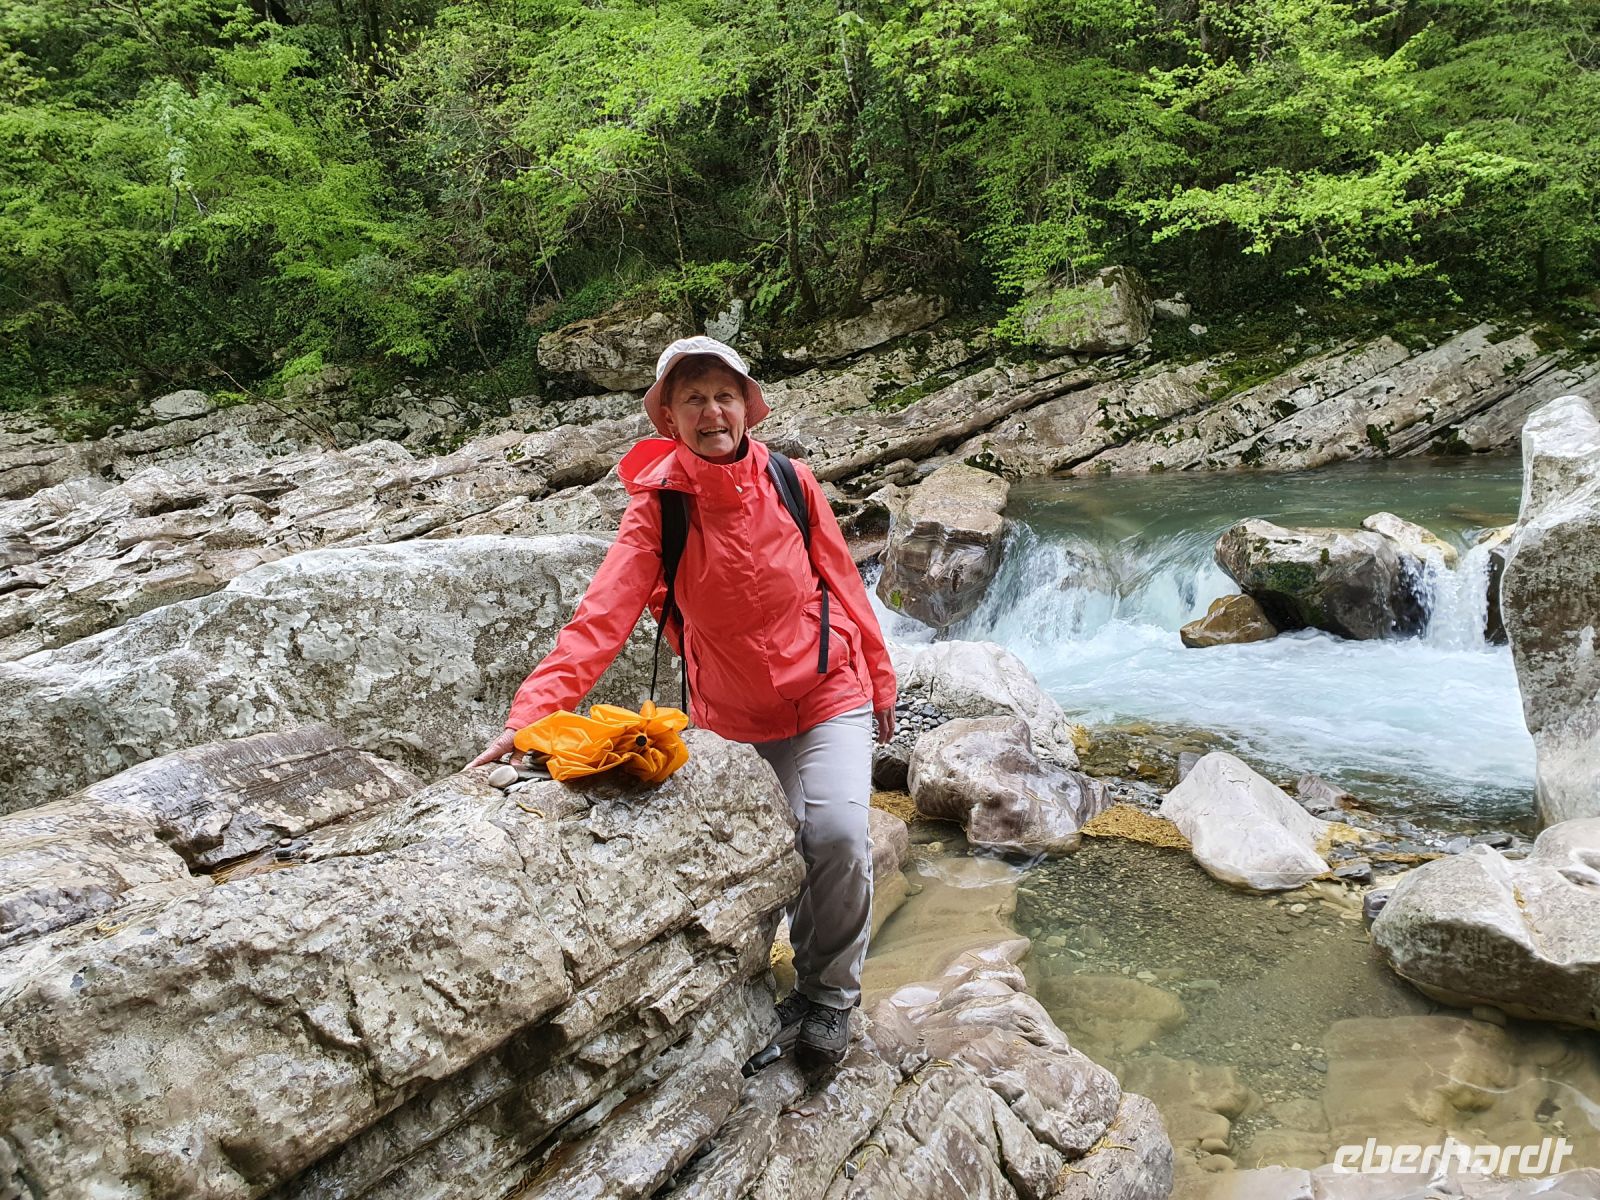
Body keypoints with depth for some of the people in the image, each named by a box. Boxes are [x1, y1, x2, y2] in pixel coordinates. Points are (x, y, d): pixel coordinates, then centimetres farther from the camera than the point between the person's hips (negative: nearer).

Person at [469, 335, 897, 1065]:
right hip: (731, 715, 1)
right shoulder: (657, 504, -13)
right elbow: (604, 611, -24)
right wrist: (533, 711, -37)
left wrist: (879, 677, 9)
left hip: (828, 692, 0)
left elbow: (841, 579, 2)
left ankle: (828, 994, 10)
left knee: (836, 837, -17)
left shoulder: (790, 481, -9)